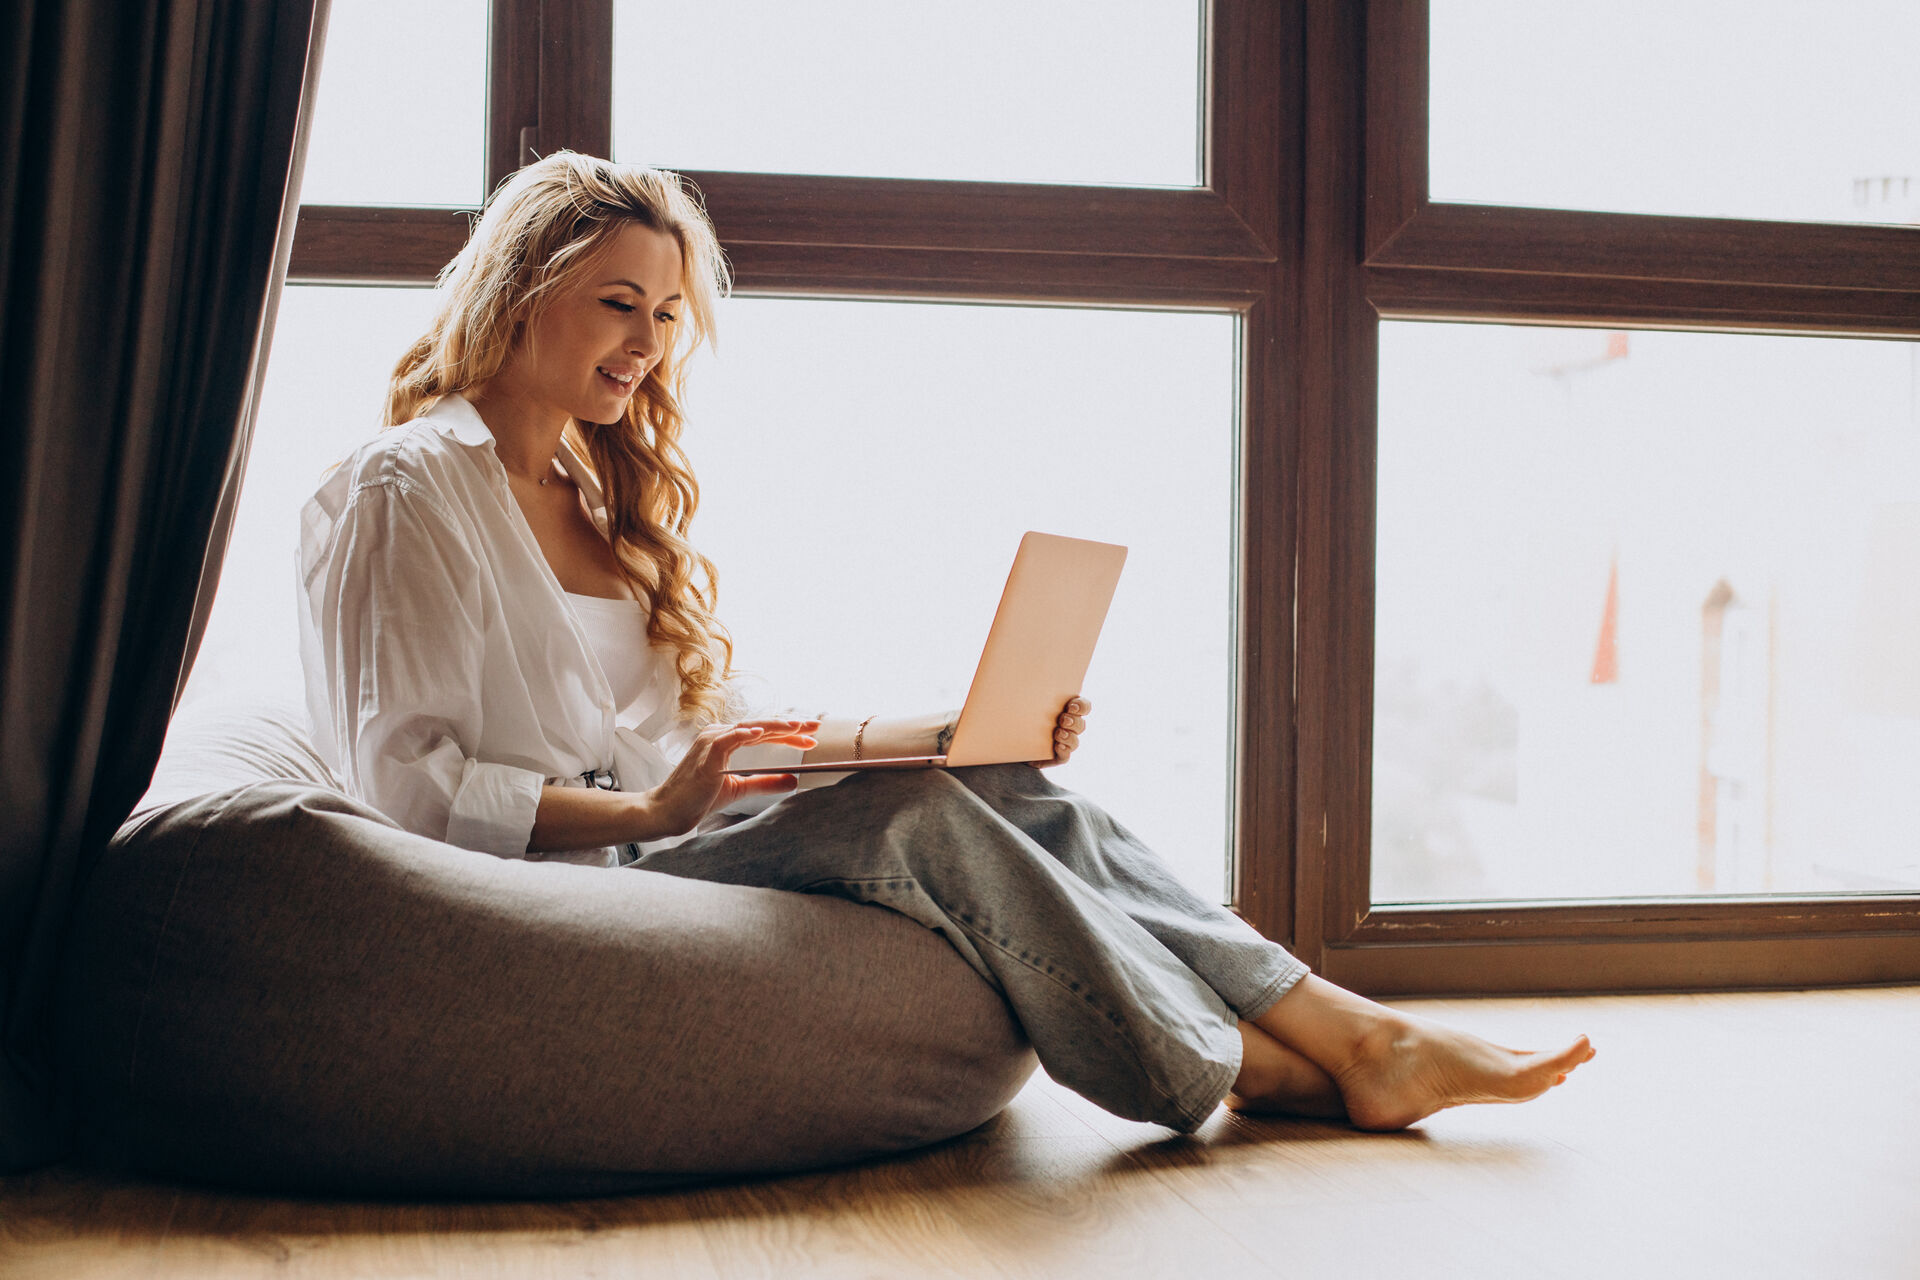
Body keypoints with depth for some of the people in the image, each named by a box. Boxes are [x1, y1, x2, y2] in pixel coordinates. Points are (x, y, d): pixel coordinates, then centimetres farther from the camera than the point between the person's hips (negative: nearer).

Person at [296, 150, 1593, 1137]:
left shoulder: (604, 493, 21)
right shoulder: (406, 490, -5)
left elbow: (728, 729, 15)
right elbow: (405, 780, -14)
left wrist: (965, 734, 2)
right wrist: (647, 813, -26)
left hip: (672, 835, 7)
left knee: (1024, 796, -14)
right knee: (913, 815, -28)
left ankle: (1351, 1029, -16)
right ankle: (1240, 1069, -20)